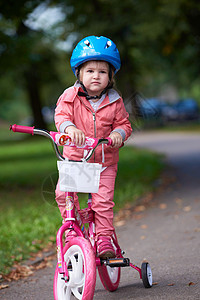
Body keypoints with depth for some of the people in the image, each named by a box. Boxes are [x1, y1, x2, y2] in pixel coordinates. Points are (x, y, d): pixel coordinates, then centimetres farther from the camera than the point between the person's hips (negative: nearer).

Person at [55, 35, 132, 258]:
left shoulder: (114, 102, -1)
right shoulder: (70, 96, -4)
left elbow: (123, 123, 5)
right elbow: (61, 115, -16)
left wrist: (118, 133, -20)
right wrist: (69, 127, -39)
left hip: (105, 160, 0)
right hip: (74, 157, 0)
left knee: (103, 200, -12)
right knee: (63, 192, -16)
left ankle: (104, 238, 2)